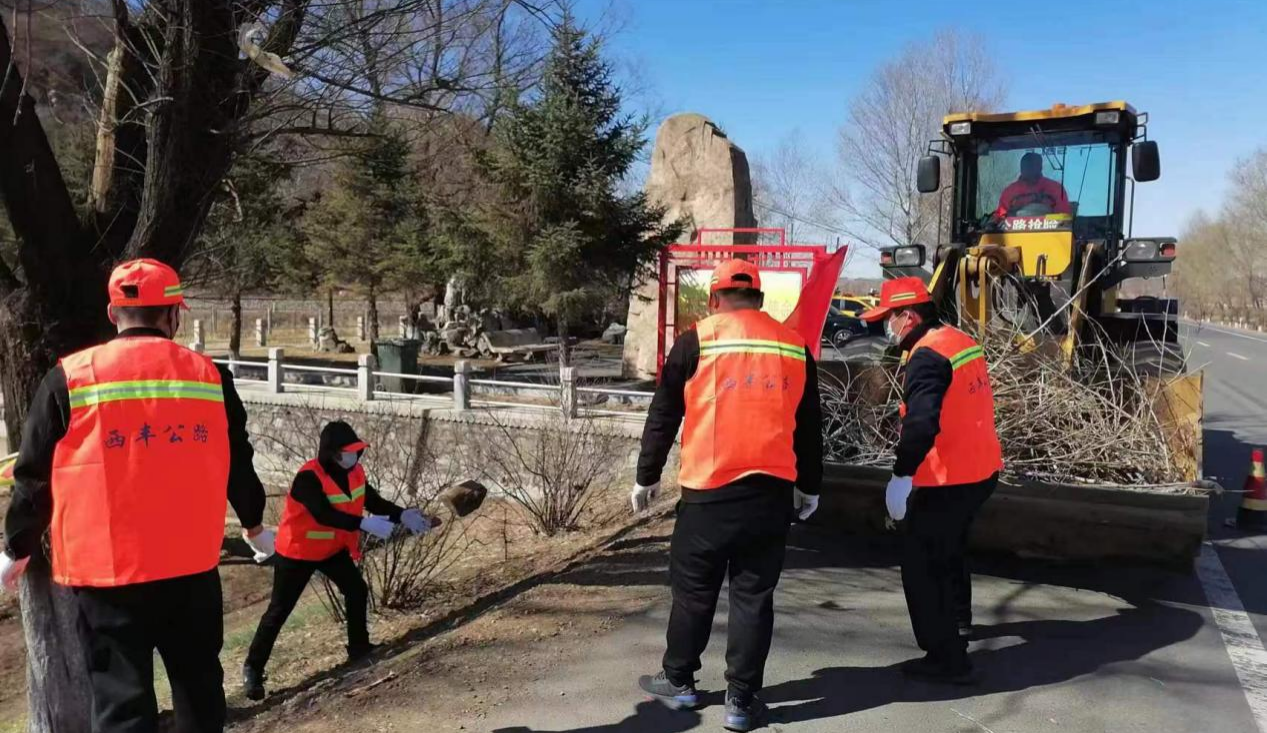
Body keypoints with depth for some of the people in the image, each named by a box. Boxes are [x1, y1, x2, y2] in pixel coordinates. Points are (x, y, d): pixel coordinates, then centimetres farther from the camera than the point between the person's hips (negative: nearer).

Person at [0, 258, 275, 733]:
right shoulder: (209, 375, 1)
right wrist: (254, 525, 27)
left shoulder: (69, 378, -5)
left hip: (107, 570, -2)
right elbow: (238, 465, 11)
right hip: (192, 565, 2)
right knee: (198, 684, 19)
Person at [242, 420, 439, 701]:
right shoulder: (309, 477, -30)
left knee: (357, 592, 8)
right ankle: (253, 668, 12)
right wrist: (365, 524, -52)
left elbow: (375, 502, -5)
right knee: (279, 611, -1)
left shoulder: (354, 472, -7)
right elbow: (324, 514, -42)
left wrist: (403, 515, -22)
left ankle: (359, 648, 25)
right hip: (298, 552, -7)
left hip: (334, 548, 7)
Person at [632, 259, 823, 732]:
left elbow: (663, 416, 1)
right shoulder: (794, 346, 9)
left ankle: (678, 682, 27)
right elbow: (809, 427, 14)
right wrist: (810, 487, 24)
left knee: (693, 590, 12)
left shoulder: (696, 341, -1)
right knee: (754, 596, 9)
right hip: (772, 491, 3)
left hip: (709, 491, -2)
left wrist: (647, 477, 11)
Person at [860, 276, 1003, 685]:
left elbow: (921, 423, -34)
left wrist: (901, 474, -33)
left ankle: (947, 659, 3)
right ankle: (958, 620, 49)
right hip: (982, 471, 10)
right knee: (949, 548, 29)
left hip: (946, 481, -10)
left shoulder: (927, 357, -21)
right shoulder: (964, 342, 9)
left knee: (921, 566, 0)